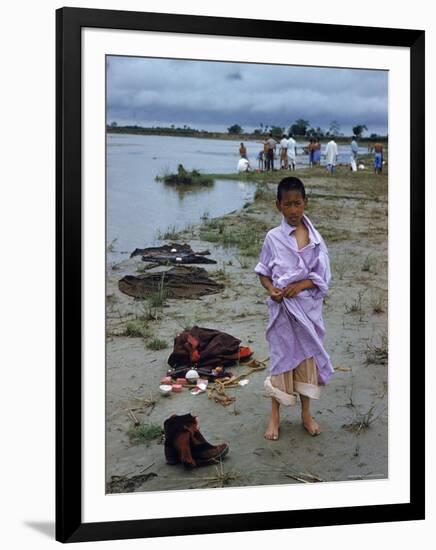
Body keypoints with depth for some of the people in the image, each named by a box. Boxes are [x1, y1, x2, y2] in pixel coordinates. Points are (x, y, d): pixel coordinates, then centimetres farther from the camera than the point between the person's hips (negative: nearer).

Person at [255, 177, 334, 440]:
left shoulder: (315, 238, -2)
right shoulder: (273, 237, -5)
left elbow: (323, 276, -2)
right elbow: (263, 272, 1)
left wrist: (300, 285, -17)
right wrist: (271, 289, -18)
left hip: (308, 307, 1)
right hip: (283, 308, -1)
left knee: (307, 356, 11)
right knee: (281, 357, 6)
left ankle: (307, 413, 28)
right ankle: (275, 416, 20)